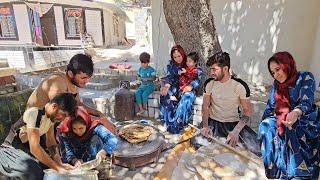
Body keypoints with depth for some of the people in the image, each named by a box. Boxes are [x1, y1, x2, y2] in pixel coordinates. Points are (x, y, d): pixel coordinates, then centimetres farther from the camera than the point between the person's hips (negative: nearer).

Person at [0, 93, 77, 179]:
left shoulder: (52, 115, -6)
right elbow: (34, 148, -35)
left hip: (26, 149, 7)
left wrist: (60, 164, -13)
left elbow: (51, 142, -2)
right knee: (34, 171, -31)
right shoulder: (34, 114, -31)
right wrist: (57, 167, -30)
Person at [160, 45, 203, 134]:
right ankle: (169, 123, -29)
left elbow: (199, 76, -9)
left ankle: (177, 125, -35)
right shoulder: (171, 64, 9)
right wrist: (166, 85, -26)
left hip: (188, 89, -2)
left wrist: (190, 86, -27)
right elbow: (169, 76, -3)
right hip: (176, 88, 3)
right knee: (165, 94, -31)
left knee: (186, 97, -38)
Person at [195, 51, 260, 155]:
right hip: (213, 122, 2)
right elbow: (205, 106, 2)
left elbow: (247, 111, -8)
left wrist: (235, 132, -22)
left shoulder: (240, 86, -11)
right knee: (197, 142, -25)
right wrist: (205, 126, -14)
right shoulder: (209, 83, -2)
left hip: (234, 123, -1)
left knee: (255, 149, -23)